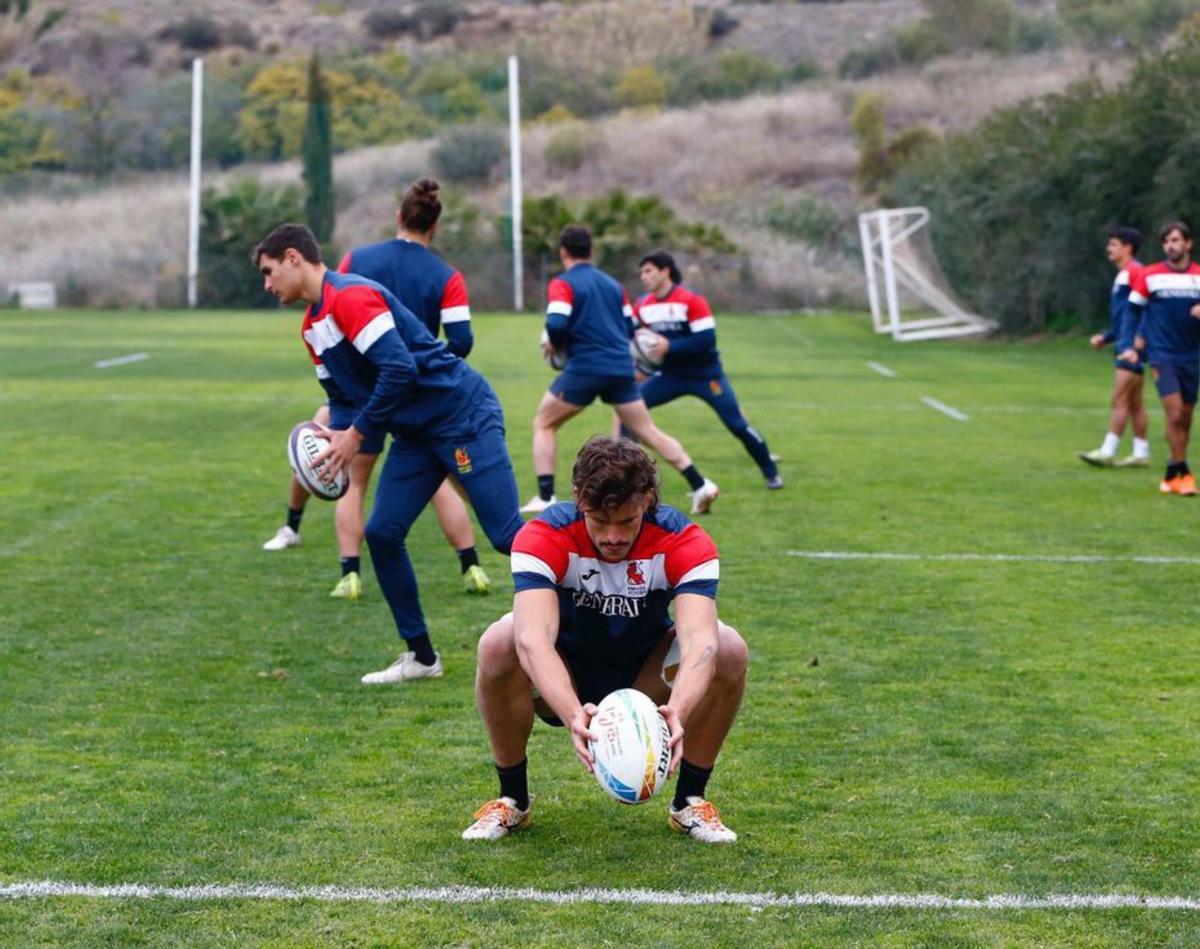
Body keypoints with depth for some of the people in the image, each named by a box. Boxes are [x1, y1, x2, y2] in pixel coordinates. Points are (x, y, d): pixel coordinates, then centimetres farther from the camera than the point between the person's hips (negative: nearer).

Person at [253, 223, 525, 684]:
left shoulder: (351, 296, -18)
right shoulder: (312, 326, 13)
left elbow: (400, 369, -26)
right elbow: (342, 395, 18)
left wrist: (356, 434, -20)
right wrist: (336, 440, -3)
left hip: (464, 417, -9)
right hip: (416, 433, 9)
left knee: (507, 535, -11)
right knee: (382, 534, 1)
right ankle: (421, 657, 10)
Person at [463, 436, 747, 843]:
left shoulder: (684, 542, -23)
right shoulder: (543, 536, -27)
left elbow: (699, 639, -39)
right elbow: (533, 639, -42)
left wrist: (678, 712, -59)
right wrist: (573, 716, -59)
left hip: (645, 682, 1)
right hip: (565, 684, -1)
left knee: (729, 649, -28)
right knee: (499, 643, -33)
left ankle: (690, 801, -6)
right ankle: (512, 799, -9)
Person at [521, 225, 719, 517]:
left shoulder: (562, 284, -3)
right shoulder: (613, 284, 16)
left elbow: (556, 325, -17)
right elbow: (629, 327, 18)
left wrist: (554, 344, 3)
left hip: (585, 368, -5)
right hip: (621, 368, 5)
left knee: (543, 425, 11)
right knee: (649, 432, 11)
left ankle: (545, 497, 0)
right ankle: (700, 485, 5)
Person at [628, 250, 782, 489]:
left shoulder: (692, 301, -20)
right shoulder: (642, 306, -3)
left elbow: (707, 339, -25)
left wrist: (669, 346, -31)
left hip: (705, 375, -5)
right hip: (670, 375, 5)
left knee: (737, 425, -5)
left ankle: (771, 473, 13)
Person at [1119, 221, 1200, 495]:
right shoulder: (1149, 276, -2)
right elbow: (1134, 310, 5)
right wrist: (1134, 345, -1)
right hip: (1163, 356, -3)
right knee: (1174, 413, -15)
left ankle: (1174, 473, 21)